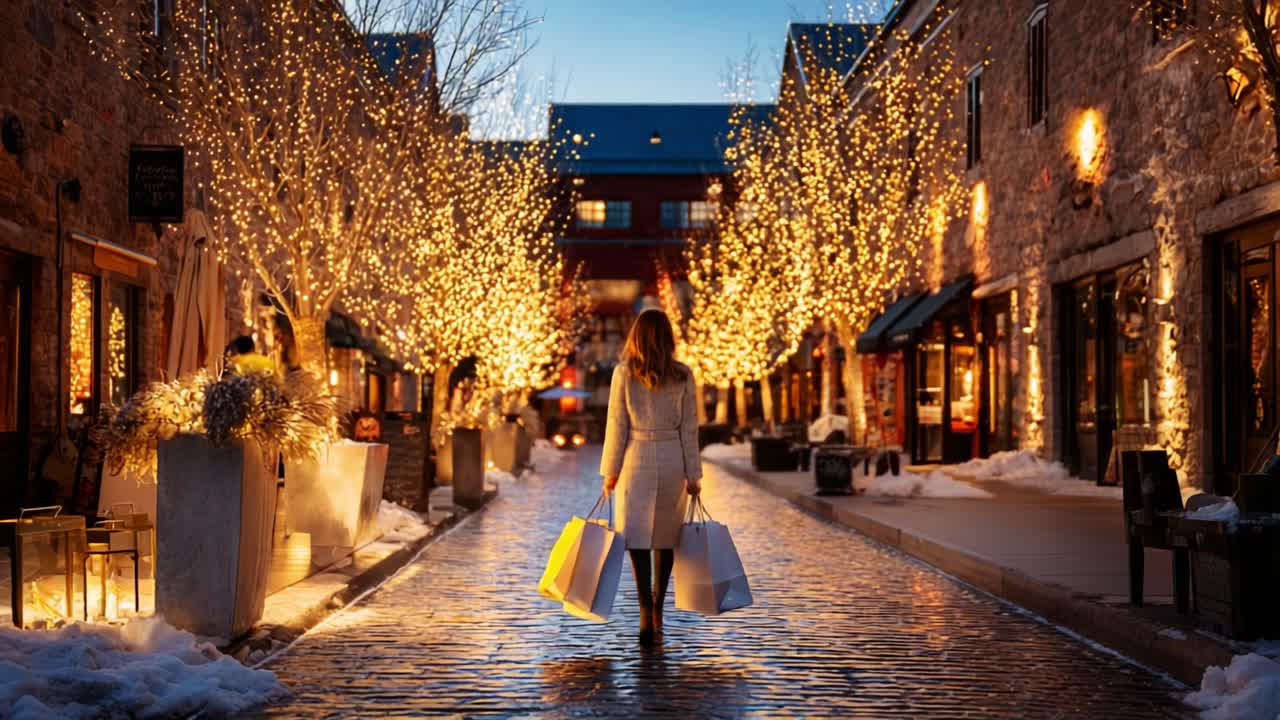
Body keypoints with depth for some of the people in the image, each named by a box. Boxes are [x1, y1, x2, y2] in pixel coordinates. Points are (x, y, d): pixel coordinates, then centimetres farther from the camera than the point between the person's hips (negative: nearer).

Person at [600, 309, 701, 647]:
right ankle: (657, 611, 21)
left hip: (636, 458, -2)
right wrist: (692, 474, 5)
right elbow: (689, 428, 0)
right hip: (672, 461, 2)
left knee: (636, 535, 0)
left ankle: (646, 610, -15)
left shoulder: (624, 373, -5)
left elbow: (617, 425, -4)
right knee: (666, 537, 14)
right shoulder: (682, 376, -1)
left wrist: (610, 470, 3)